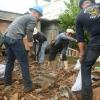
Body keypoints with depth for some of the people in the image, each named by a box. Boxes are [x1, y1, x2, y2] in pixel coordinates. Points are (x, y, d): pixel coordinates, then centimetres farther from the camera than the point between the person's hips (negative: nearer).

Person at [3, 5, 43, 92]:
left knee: (10, 61, 19)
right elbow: (29, 31, -11)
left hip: (7, 37, 9)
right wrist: (30, 42, 2)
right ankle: (28, 86, 1)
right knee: (24, 63, -3)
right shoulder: (33, 19, 2)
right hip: (15, 39, -9)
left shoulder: (24, 16, 29)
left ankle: (7, 83, 31)